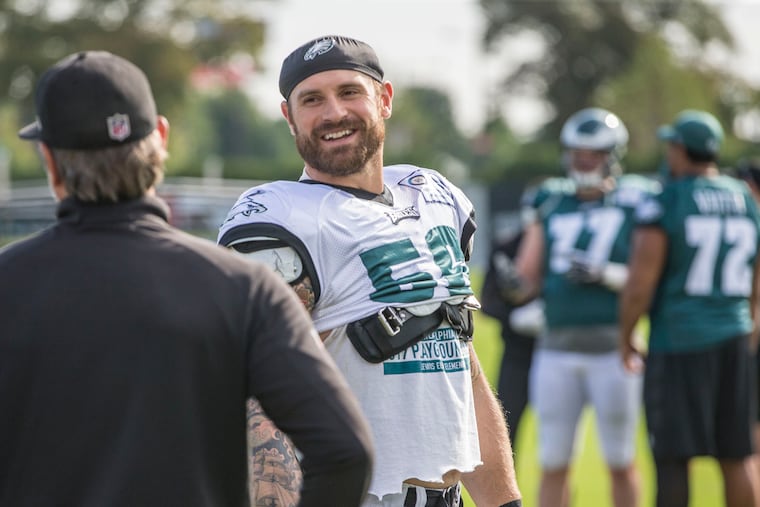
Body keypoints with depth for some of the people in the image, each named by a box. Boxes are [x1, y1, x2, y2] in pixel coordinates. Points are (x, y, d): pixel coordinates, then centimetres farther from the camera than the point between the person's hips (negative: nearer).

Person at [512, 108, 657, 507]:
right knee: (553, 464, 6)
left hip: (612, 347, -3)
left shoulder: (635, 202, -1)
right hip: (557, 348, 3)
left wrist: (606, 275, -19)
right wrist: (534, 225, -2)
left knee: (620, 463, 5)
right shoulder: (551, 204, 10)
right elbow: (528, 281, 10)